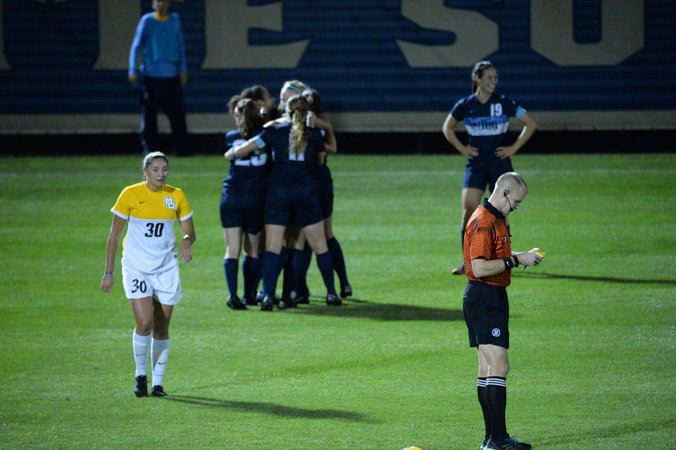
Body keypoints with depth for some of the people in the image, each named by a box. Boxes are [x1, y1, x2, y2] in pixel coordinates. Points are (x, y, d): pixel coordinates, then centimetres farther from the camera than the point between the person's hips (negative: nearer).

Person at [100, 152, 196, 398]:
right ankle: (140, 375, 5)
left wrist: (186, 241, -17)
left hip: (166, 268, 3)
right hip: (136, 266, -3)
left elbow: (190, 231, 8)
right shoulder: (130, 194, -6)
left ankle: (157, 383, 14)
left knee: (161, 328, 3)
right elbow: (114, 235, -1)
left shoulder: (176, 196, 2)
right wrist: (108, 272, -4)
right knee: (144, 323, -16)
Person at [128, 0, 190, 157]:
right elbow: (136, 45, 0)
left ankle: (181, 148, 4)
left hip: (172, 75, 3)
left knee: (177, 114, 0)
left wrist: (183, 69, 6)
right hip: (151, 75, -3)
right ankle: (150, 148, 4)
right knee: (149, 115, -3)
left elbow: (180, 45, 14)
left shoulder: (175, 20, 11)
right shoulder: (147, 20, 1)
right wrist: (133, 70, -7)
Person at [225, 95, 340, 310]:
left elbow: (242, 149, -3)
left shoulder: (275, 132, -2)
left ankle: (268, 295, -12)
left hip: (278, 193, -1)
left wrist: (230, 154, 18)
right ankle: (331, 293, 14)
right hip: (306, 191, 1)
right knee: (320, 245, 11)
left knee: (273, 247, -1)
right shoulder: (315, 135, 2)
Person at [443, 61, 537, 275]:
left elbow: (531, 124, 4)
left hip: (499, 162, -1)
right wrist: (461, 148, 5)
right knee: (468, 209, -10)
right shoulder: (465, 105, 0)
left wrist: (514, 147, -2)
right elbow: (447, 128, 17)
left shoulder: (504, 103, -4)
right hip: (475, 164, 1)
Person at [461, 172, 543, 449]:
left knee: (487, 368, 11)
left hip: (493, 298, 11)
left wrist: (520, 256, 12)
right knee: (499, 366, -14)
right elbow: (480, 267, -23)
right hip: (484, 298, -11)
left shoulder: (497, 219, 16)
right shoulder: (482, 222, -17)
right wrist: (516, 261, -17)